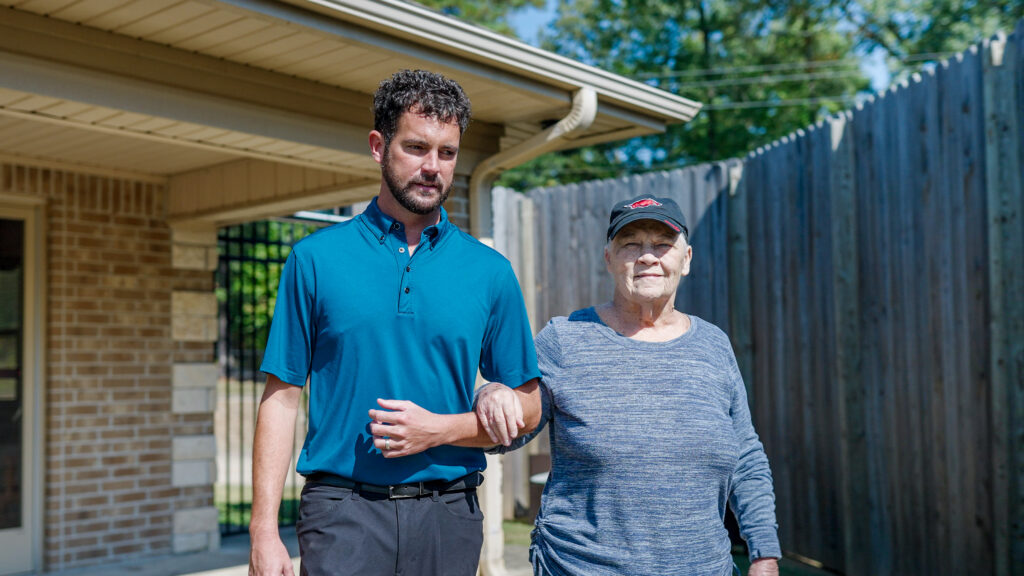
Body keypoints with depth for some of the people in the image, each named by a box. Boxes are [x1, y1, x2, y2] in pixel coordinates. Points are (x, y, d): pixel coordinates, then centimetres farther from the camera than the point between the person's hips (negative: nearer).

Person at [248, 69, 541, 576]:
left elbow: (525, 408, 7)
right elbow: (281, 397, 0)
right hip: (342, 512, -1)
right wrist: (264, 531, -6)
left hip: (449, 514, 2)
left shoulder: (490, 272, 4)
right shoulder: (316, 258, 2)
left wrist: (439, 429, -10)